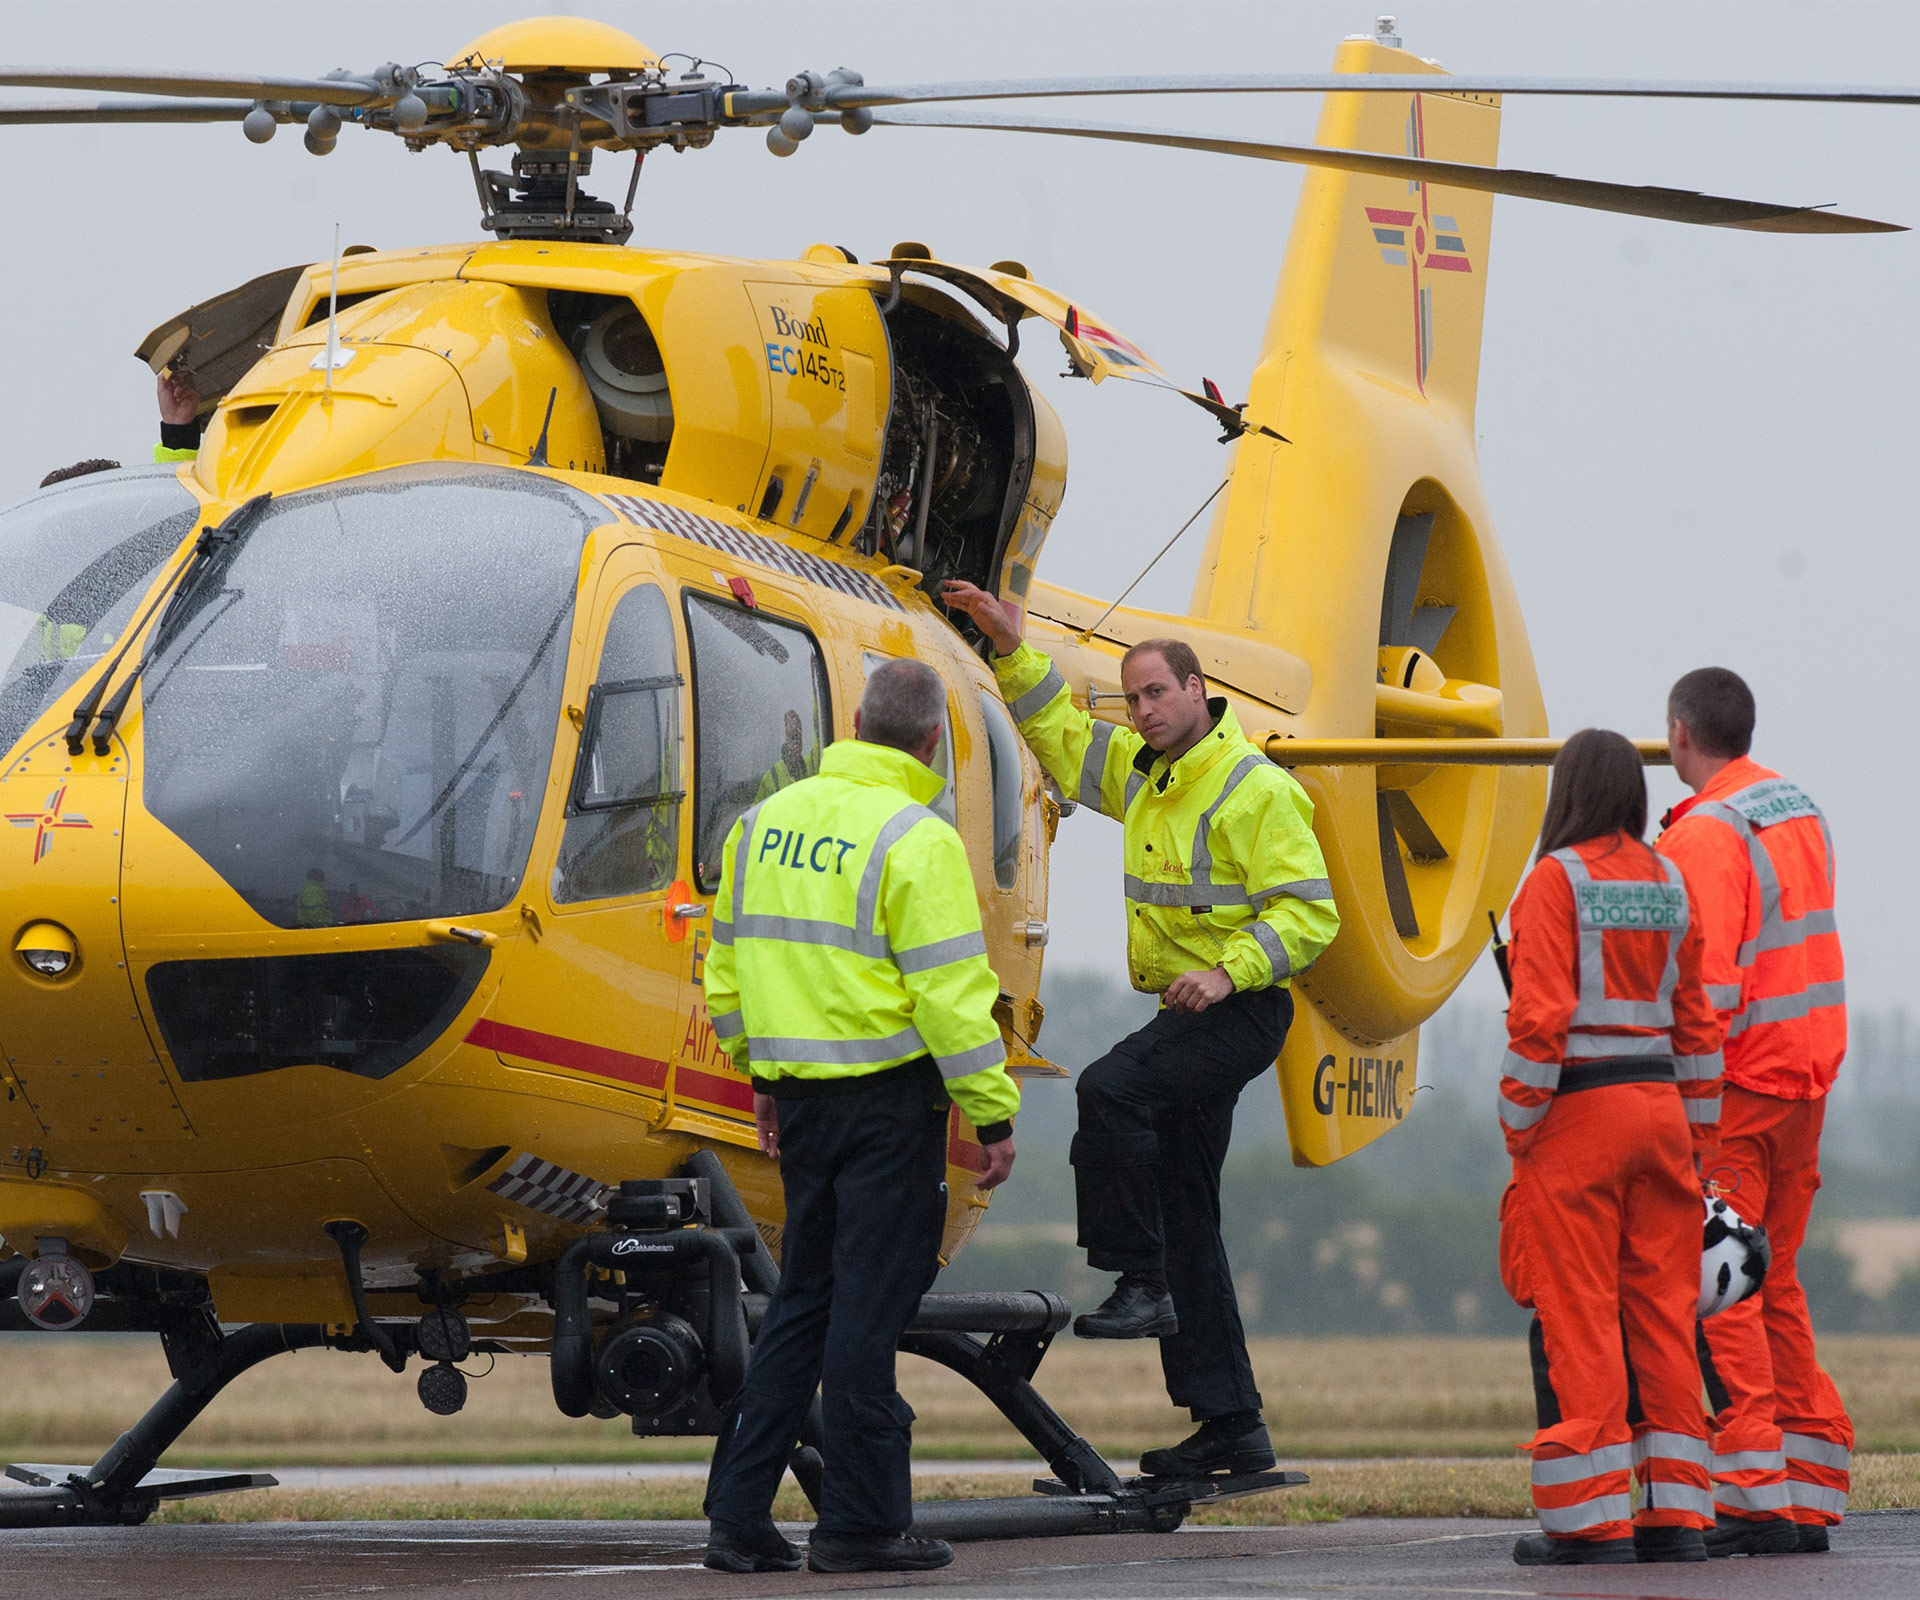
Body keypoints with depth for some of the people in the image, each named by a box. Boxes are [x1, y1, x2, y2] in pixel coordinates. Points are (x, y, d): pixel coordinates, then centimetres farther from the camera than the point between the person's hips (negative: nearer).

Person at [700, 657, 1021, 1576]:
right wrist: (994, 1115, -10)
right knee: (871, 1303, -2)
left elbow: (727, 968, 16)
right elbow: (949, 993, -16)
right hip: (888, 1093, -7)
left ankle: (738, 1516, 12)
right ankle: (858, 1523, 0)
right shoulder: (915, 841, -13)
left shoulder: (766, 822, 9)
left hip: (801, 1092, 7)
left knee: (804, 1299, 14)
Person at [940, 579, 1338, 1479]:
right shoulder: (1143, 775, 13)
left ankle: (1142, 1283, -23)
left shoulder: (1256, 790, -12)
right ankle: (1230, 1424, 11)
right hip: (1186, 1010, 9)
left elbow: (1309, 911, -17)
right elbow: (1062, 736, 28)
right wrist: (1012, 651, 18)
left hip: (1239, 1011, -9)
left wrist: (1230, 970, -27)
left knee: (1110, 1089, -31)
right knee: (1186, 1220, 8)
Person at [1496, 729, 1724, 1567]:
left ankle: (1590, 1519, -3)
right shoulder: (1670, 884, 10)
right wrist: (1699, 1136, 18)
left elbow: (1540, 1017, -14)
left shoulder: (1556, 880, -7)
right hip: (1660, 1105, 6)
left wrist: (1519, 1125, -6)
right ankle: (1675, 1512, 9)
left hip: (1578, 1114, -6)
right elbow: (1697, 1021, 13)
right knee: (1662, 1310, 8)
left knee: (1576, 1317, -2)